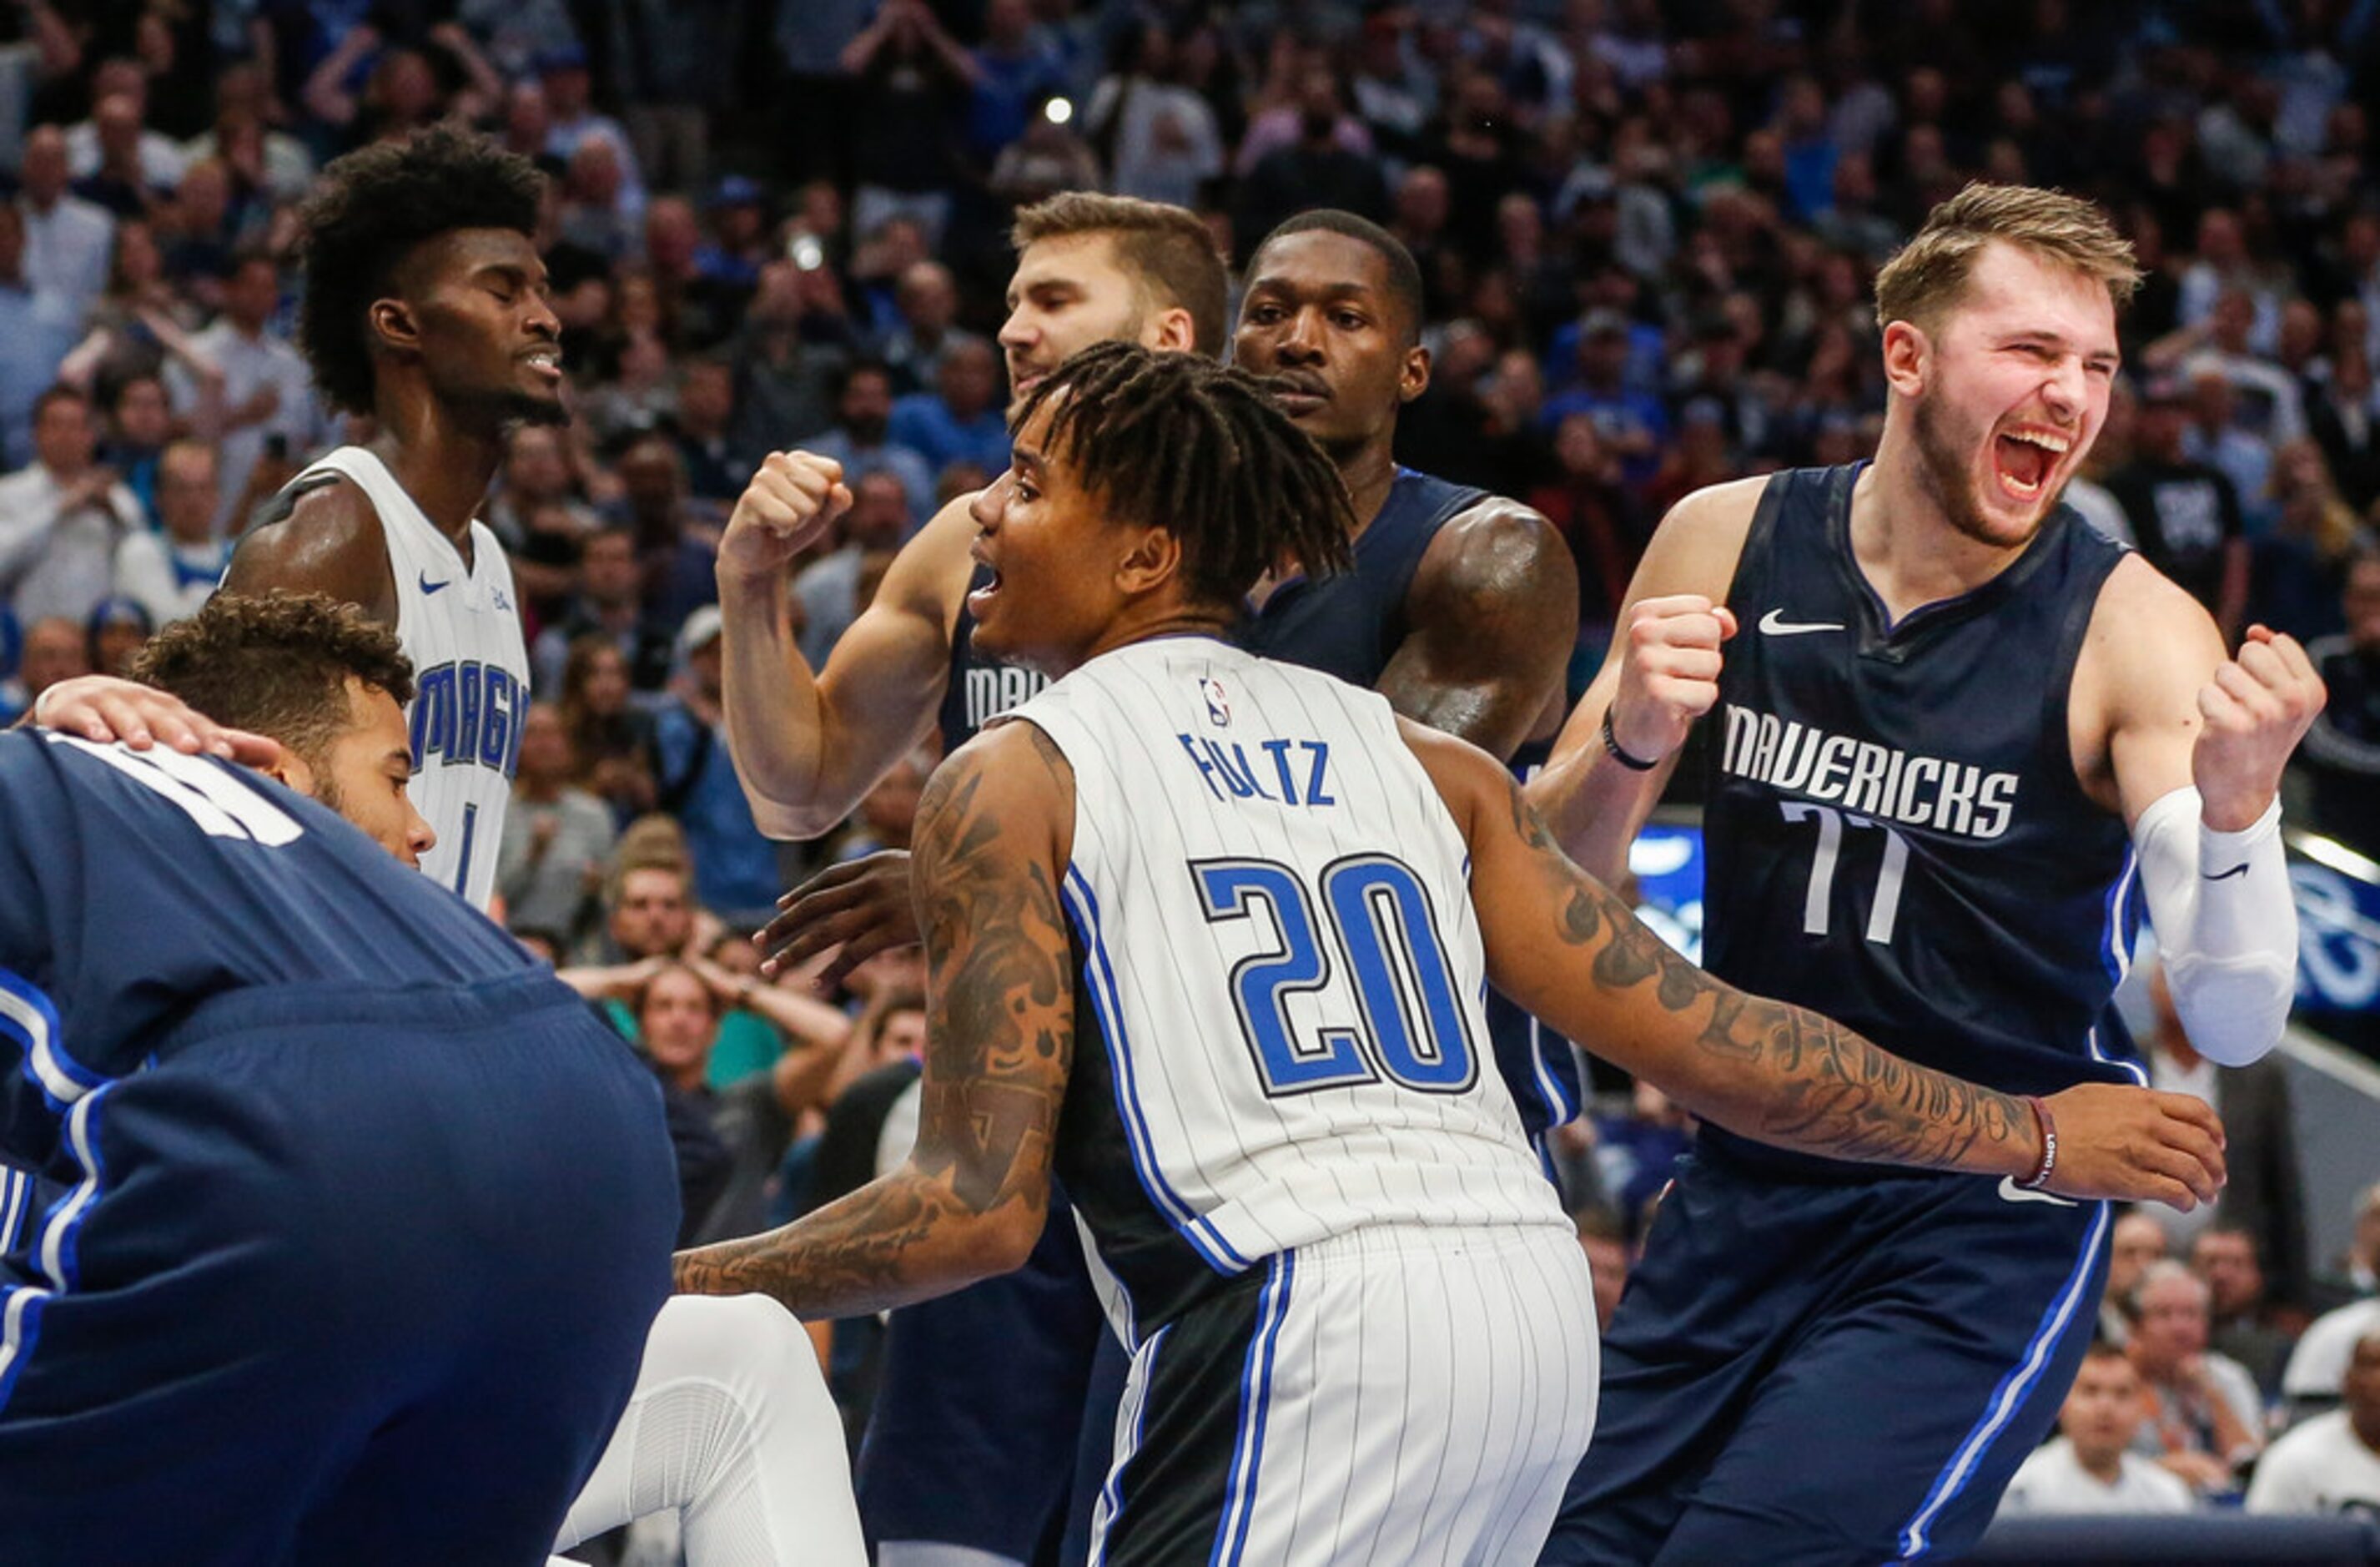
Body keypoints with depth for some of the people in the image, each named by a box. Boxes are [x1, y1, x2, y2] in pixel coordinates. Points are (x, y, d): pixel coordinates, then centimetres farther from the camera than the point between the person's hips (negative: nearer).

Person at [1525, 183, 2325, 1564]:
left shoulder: (2133, 632, -13)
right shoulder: (1727, 543, -3)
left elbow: (2232, 1024, -20)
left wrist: (2237, 812, -40)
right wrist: (1627, 747, -18)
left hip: (1991, 1225, -4)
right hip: (1747, 1185, 4)